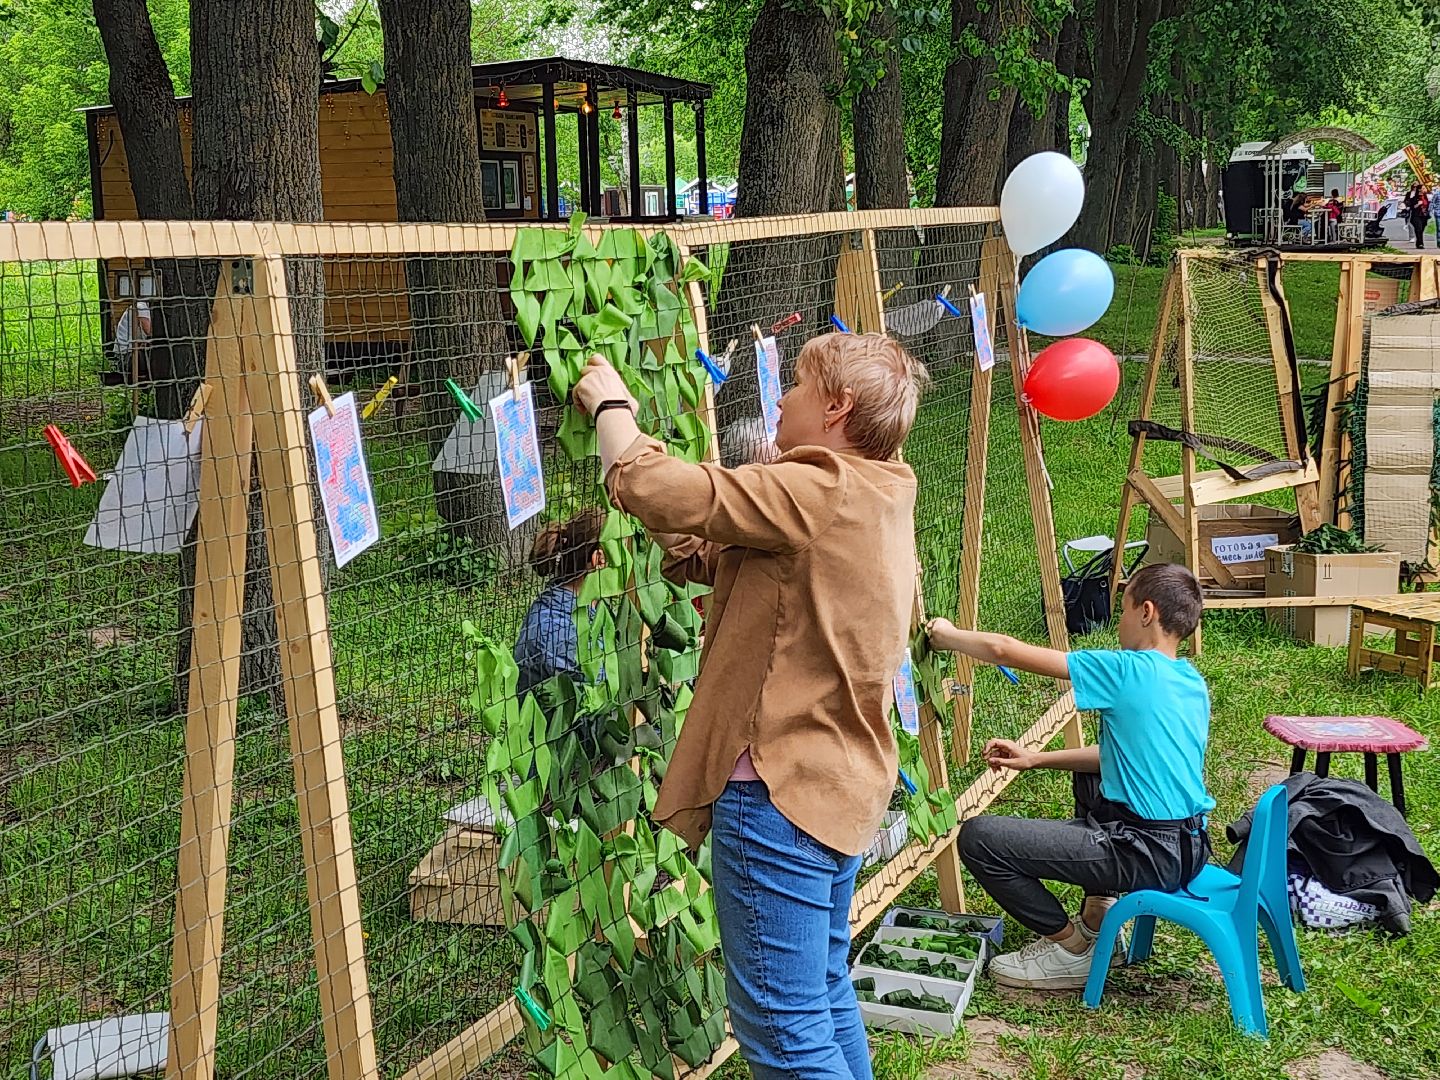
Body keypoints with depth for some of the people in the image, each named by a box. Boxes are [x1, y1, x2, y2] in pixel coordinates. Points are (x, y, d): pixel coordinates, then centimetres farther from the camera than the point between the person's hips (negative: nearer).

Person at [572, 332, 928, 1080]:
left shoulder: (818, 492, -19)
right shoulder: (873, 501, 13)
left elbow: (652, 490, -23)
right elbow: (710, 556, 14)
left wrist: (612, 407, -6)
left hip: (780, 793, -10)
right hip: (838, 785, 10)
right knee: (823, 1000, 22)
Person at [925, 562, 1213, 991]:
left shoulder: (1127, 670, -16)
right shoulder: (1192, 682, 9)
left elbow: (1004, 651, -13)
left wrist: (946, 635, 5)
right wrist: (1037, 759, 18)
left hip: (1151, 857, -9)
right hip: (1190, 847, 9)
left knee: (978, 837, -11)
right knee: (1090, 775, 37)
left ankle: (1073, 948, 5)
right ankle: (1097, 920, 28)